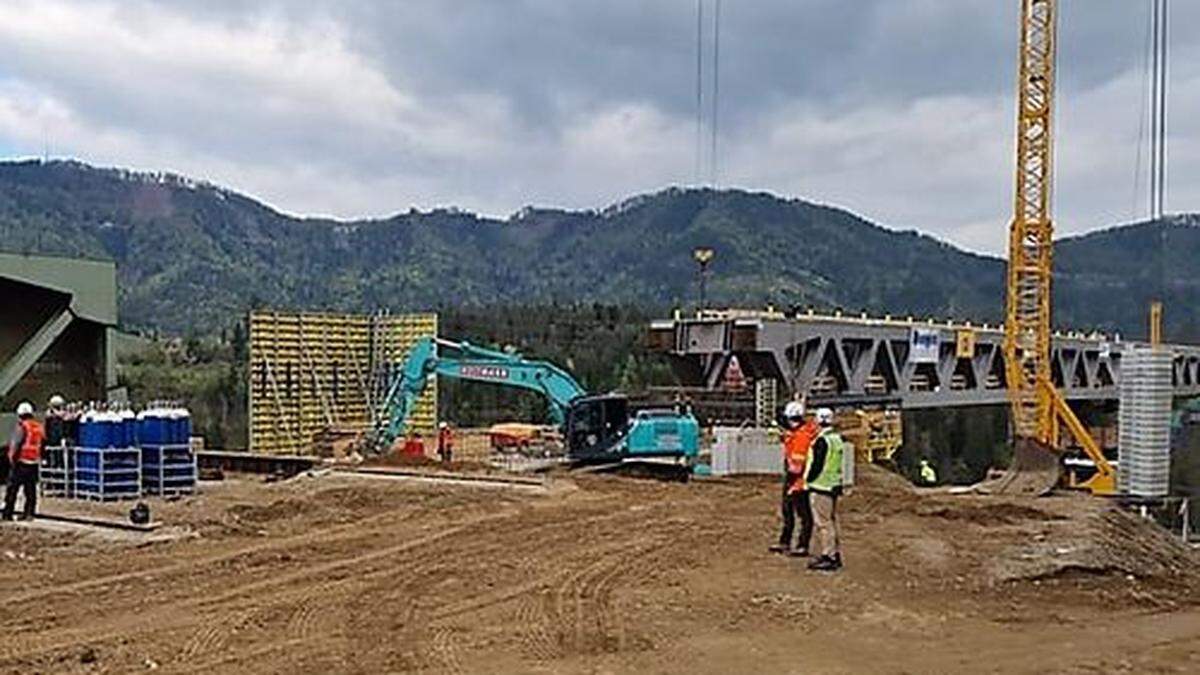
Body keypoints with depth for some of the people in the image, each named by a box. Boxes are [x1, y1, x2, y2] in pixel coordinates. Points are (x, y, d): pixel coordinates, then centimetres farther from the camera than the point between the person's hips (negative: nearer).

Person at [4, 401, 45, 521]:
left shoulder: (22, 427, -11)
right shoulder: (39, 427, 7)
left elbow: (16, 444, -18)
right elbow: (43, 443, 13)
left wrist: (12, 457, -7)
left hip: (22, 462, -6)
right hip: (35, 462, 6)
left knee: (12, 489, 1)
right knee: (31, 490, 10)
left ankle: (7, 514, 2)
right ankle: (29, 513, 8)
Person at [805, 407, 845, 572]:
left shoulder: (822, 441, -18)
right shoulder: (838, 438, 11)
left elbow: (817, 464, -19)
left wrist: (809, 479, -5)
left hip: (821, 486, -10)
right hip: (834, 485, 10)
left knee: (823, 523, -5)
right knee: (832, 521, 16)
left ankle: (829, 556, -4)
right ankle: (835, 554, 22)